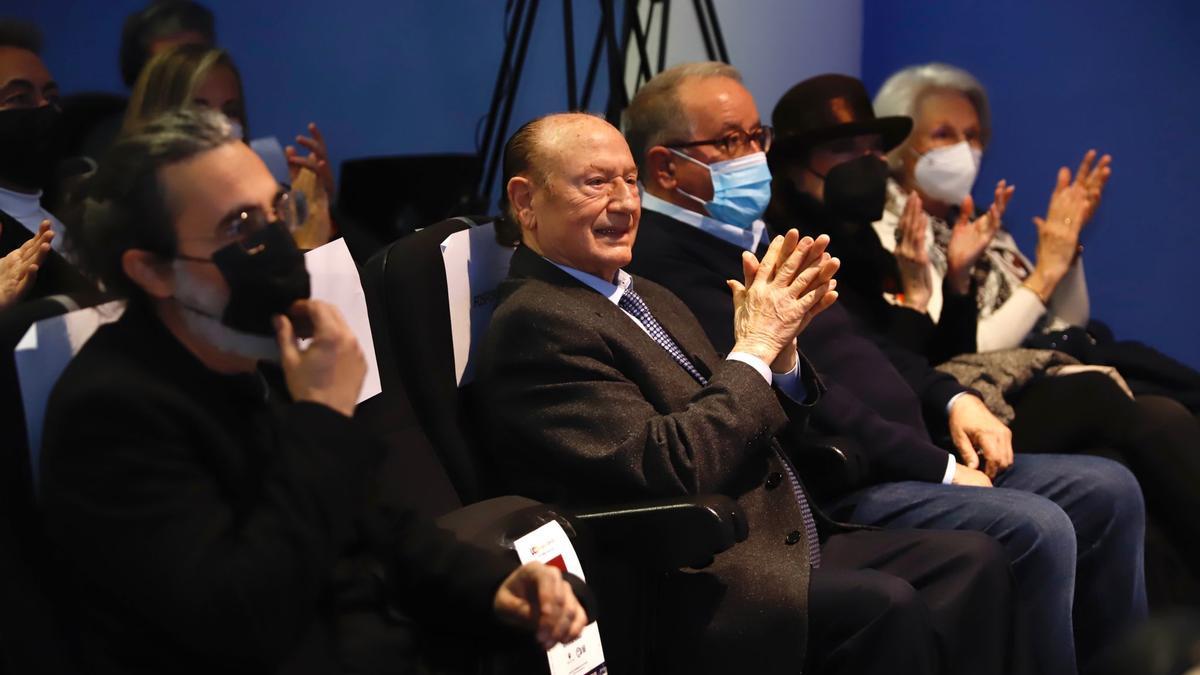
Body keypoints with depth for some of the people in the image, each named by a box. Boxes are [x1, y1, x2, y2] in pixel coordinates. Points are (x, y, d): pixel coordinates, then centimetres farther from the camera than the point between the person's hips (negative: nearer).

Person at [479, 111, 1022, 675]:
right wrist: (754, 350, -11)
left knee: (971, 560, -5)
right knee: (884, 606, -28)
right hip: (701, 596, -9)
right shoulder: (533, 322, -11)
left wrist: (781, 350, -1)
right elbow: (664, 468, -20)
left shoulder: (646, 298, 18)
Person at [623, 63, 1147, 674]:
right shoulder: (664, 259, -15)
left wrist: (950, 398, 9)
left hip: (917, 459, 11)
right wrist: (937, 468, -17)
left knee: (1108, 491, 5)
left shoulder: (751, 232, 19)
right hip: (838, 491, -11)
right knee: (1036, 529, -26)